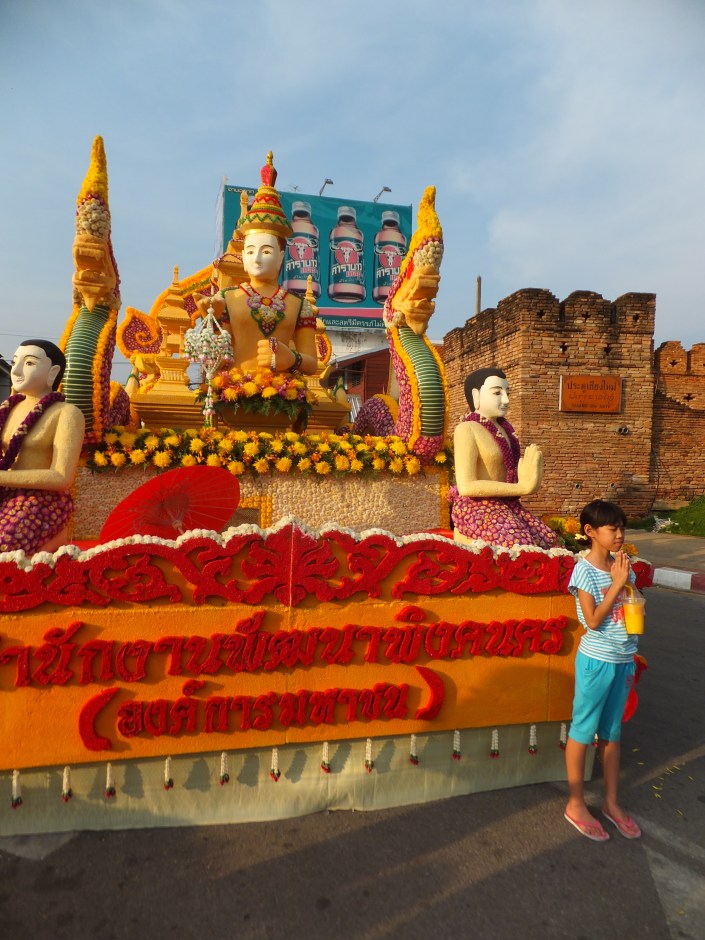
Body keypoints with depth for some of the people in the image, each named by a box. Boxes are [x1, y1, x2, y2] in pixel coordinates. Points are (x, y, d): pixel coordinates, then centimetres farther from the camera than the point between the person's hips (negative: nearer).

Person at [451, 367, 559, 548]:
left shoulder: (502, 428, 14)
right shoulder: (467, 429, -11)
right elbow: (466, 486, -22)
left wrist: (527, 482, -4)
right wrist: (522, 488, -19)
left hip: (506, 506, 8)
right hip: (477, 509, -8)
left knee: (547, 541, -1)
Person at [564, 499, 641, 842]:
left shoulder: (622, 565, 3)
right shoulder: (585, 570, -15)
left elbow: (632, 610, 14)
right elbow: (593, 621, -20)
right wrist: (617, 584, -20)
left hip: (623, 660, 6)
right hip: (596, 660, -6)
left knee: (612, 732, 18)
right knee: (583, 731, 8)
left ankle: (611, 802, 34)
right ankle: (575, 804, 23)